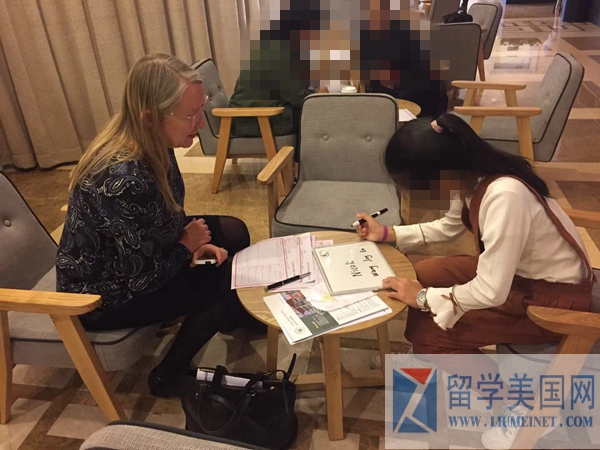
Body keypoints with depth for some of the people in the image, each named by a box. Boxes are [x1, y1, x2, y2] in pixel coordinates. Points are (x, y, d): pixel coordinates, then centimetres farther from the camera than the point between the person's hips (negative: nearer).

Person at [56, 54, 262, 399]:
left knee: (233, 232, 5)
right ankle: (168, 377, 10)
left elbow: (169, 218, 4)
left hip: (128, 257, 8)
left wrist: (196, 243, -11)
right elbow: (143, 278, -28)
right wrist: (189, 246, -13)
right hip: (102, 295, -7)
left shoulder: (152, 145, -13)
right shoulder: (123, 180, -38)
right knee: (226, 282, -11)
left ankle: (233, 316, 30)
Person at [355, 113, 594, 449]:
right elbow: (449, 227, 12)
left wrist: (423, 298, -16)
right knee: (423, 274, 4)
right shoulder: (471, 175, -8)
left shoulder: (505, 196, -34)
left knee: (430, 333, -14)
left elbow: (490, 293, -31)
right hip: (514, 268, 9)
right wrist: (387, 234, 6)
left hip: (556, 296, -8)